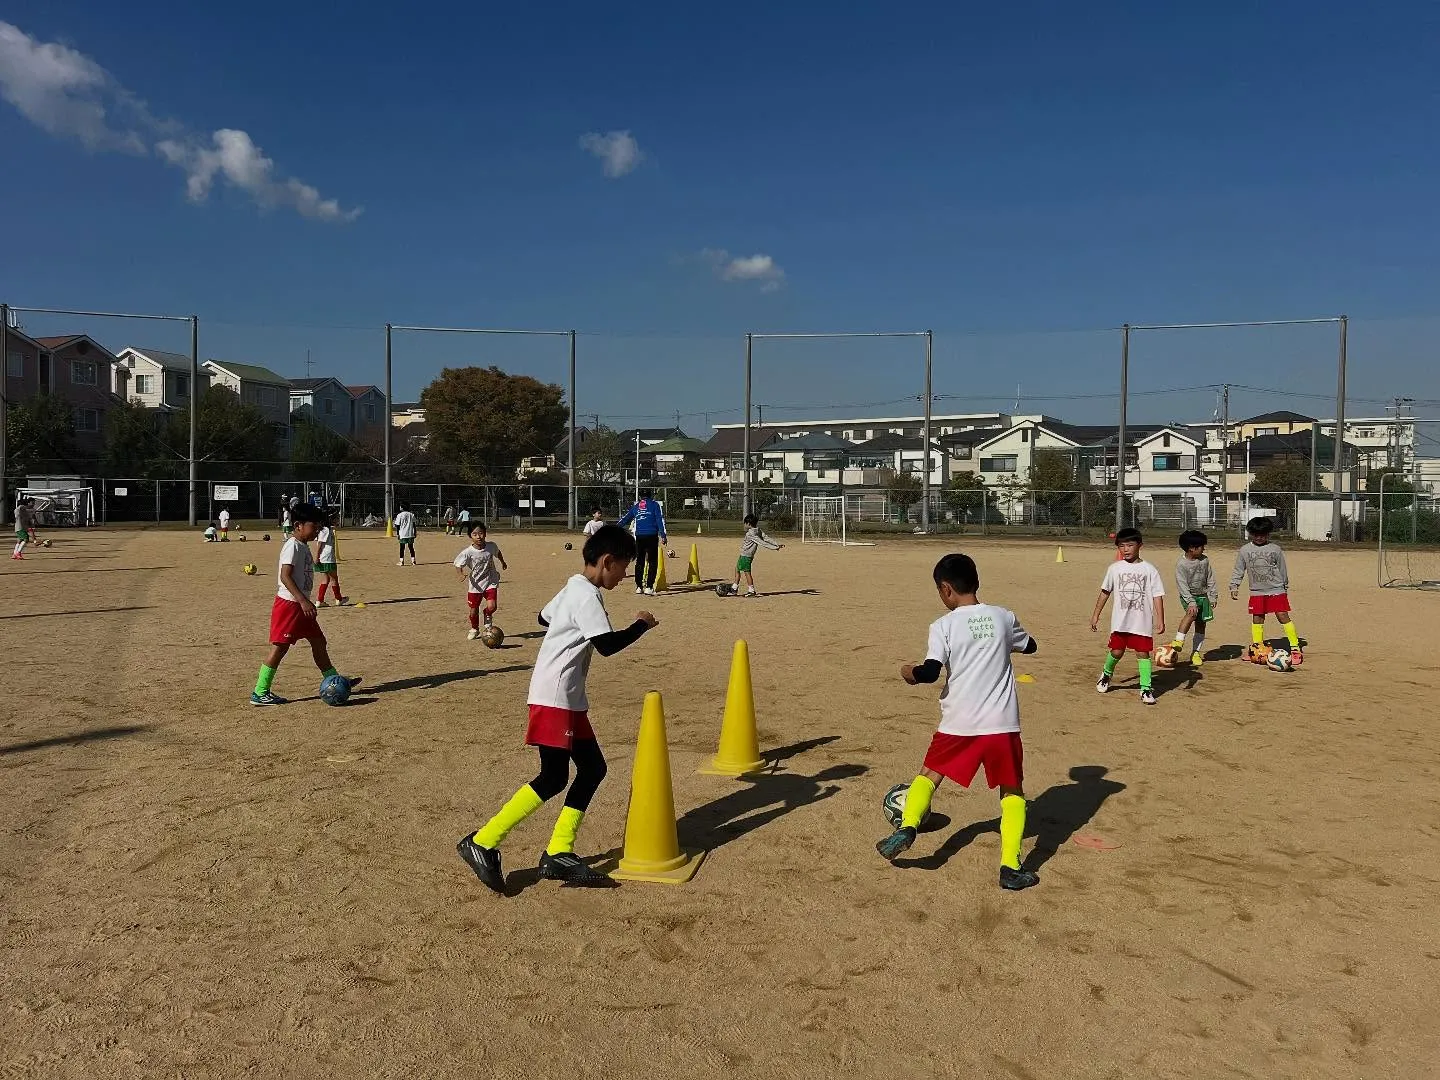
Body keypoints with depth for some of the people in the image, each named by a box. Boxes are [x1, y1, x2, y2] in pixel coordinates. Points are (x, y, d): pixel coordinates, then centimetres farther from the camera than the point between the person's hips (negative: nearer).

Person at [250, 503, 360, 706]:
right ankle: (259, 693, 1)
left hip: (300, 604, 10)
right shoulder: (292, 546, -15)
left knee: (319, 642, 14)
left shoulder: (303, 546, 14)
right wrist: (303, 601, -28)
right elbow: (285, 577, -23)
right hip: (288, 604, -10)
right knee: (279, 647, -5)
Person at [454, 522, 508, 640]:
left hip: (491, 581, 1)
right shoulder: (468, 552, -19)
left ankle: (488, 617, 20)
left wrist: (503, 562, 29)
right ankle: (474, 629, 37)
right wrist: (462, 574, -27)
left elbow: (498, 552, 13)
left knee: (492, 606, -17)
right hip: (475, 584, -1)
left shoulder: (491, 546, -11)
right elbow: (458, 563, -8)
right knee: (474, 611, 7)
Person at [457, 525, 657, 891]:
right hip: (555, 698, -11)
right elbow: (607, 645, -23)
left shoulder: (573, 589, 15)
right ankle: (482, 843, -3)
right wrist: (641, 625, -10)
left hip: (569, 699, 11)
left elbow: (544, 617, 30)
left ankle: (558, 854, 9)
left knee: (592, 768, 8)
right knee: (553, 778, -10)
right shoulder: (587, 596, -16)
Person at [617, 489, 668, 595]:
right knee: (652, 562, -1)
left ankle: (639, 587, 15)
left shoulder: (635, 506, 17)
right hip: (652, 536, -3)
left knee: (639, 562, 12)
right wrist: (663, 535, -6)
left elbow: (625, 519, 18)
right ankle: (649, 587, -9)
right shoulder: (655, 505, 7)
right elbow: (660, 520, -2)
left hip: (639, 537, 4)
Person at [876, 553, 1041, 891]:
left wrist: (910, 673, 3)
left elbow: (930, 672, -17)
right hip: (1002, 722, 2)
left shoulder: (943, 625, -7)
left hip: (959, 722, -1)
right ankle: (1011, 867, 5)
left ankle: (907, 827, 4)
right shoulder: (1004, 617, 4)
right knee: (1012, 790, 15)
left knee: (930, 774, 22)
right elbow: (1030, 646, 22)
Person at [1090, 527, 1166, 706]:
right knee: (1116, 652, 7)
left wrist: (1160, 620, -10)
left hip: (1142, 622, -2)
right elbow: (1105, 592, 12)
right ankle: (1107, 674, 34)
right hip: (1120, 621, 2)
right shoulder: (1115, 568, 4)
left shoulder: (1149, 570, -2)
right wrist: (1095, 615, 12)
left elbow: (1157, 596, -3)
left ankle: (1146, 689, 3)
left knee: (1143, 653, -3)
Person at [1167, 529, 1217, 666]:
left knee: (1201, 624, 4)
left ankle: (1196, 653, 14)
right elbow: (1182, 585, -19)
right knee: (1191, 613, -33)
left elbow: (1210, 579, 10)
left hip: (1203, 595, 5)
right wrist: (1191, 602, -26)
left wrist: (1213, 596, 7)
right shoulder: (1181, 564, -15)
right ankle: (1178, 642, -33)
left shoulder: (1204, 560, 0)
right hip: (1188, 596, -5)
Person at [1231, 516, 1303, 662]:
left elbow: (1282, 569, 10)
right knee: (1257, 619, 7)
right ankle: (1256, 647, 20)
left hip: (1276, 590, -2)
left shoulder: (1275, 549, 0)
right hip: (1256, 592, 2)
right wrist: (1234, 586, -1)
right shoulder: (1245, 550, 3)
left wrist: (1285, 587, 15)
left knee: (1283, 616, -7)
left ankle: (1295, 647, -4)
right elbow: (1238, 570, 8)